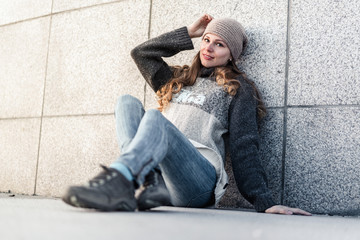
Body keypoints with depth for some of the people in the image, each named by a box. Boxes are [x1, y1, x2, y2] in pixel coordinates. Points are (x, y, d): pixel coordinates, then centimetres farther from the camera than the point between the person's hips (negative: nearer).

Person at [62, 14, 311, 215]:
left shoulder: (237, 89, 13)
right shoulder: (179, 79, 30)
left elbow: (244, 147, 3)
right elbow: (141, 53, 28)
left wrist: (265, 202, -9)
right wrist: (188, 33, 28)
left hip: (200, 178, -5)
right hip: (159, 169, 6)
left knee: (156, 118, -29)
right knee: (128, 102, -11)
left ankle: (115, 182, -57)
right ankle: (153, 185, -34)